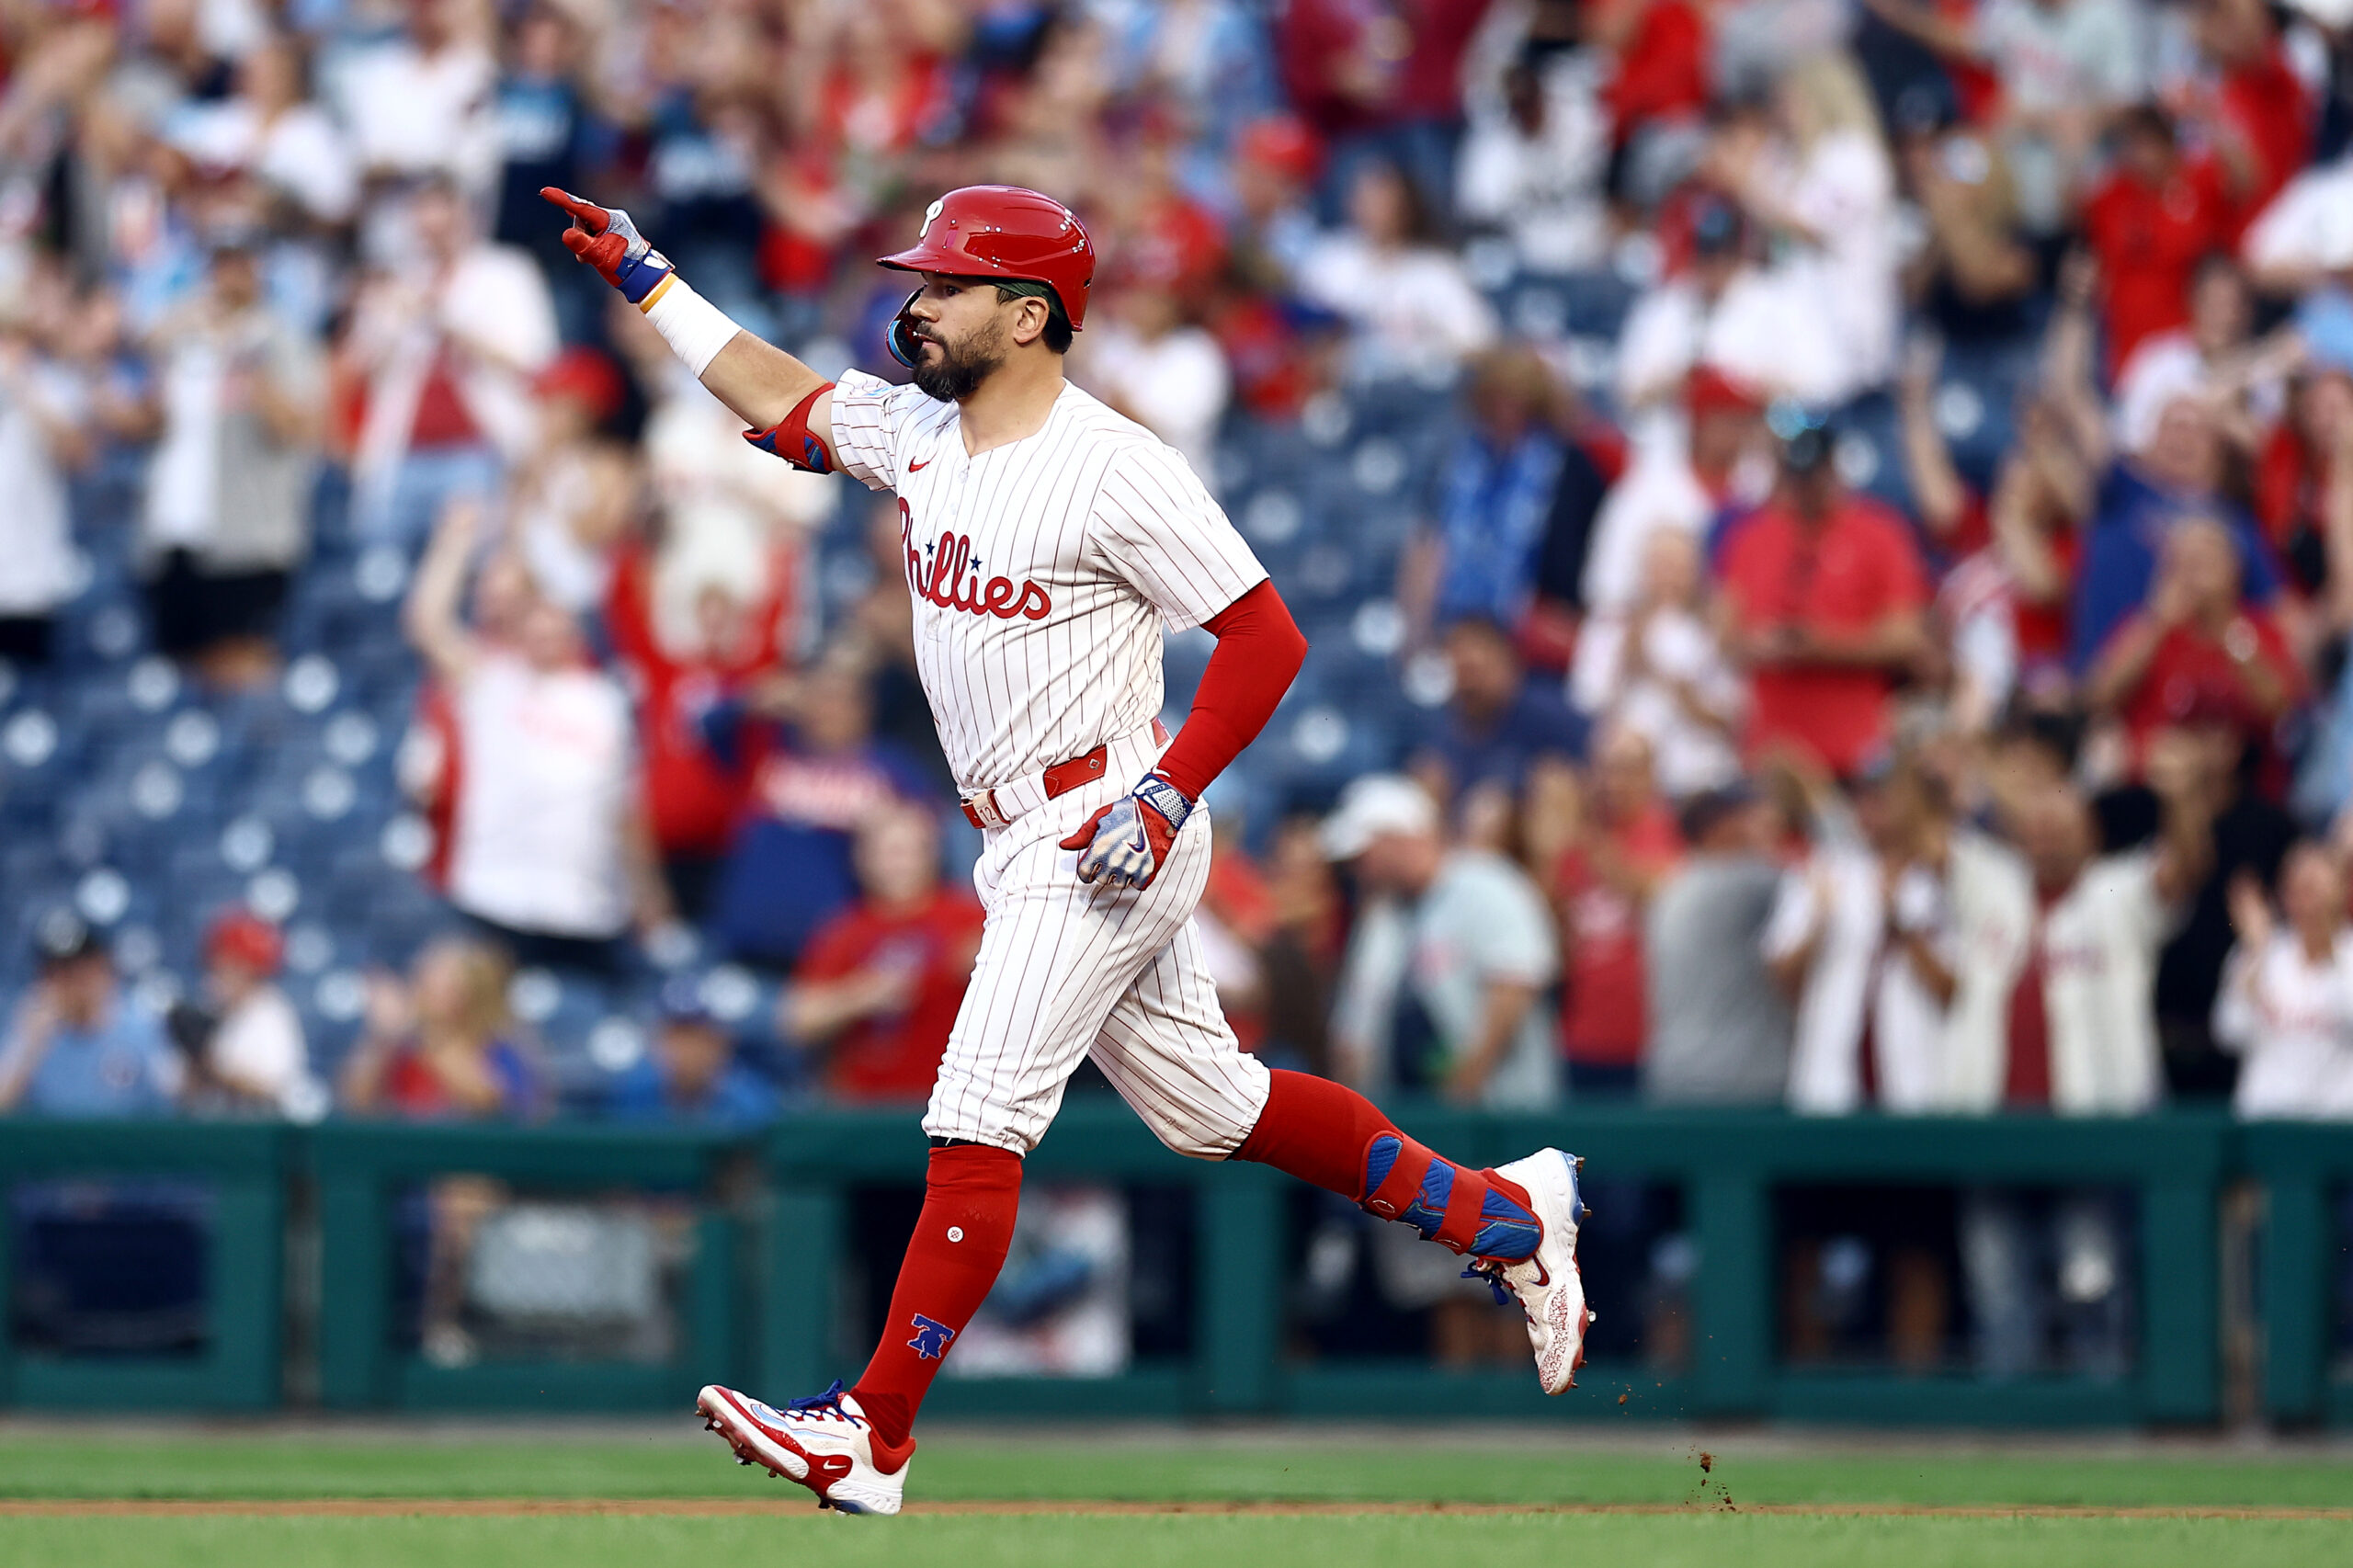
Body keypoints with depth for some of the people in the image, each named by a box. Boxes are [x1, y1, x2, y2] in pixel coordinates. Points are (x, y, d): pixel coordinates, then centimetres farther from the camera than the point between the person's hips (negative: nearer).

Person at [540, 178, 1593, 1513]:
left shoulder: (1113, 467, -17)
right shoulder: (920, 434, 7)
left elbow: (1267, 637, -15)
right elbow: (783, 396, 22)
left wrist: (1167, 796, -21)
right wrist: (643, 275, 18)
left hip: (1105, 840, -9)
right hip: (1027, 846, 9)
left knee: (979, 1125, -12)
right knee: (1214, 1108, 15)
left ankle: (874, 1443, -13)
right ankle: (1502, 1214, 27)